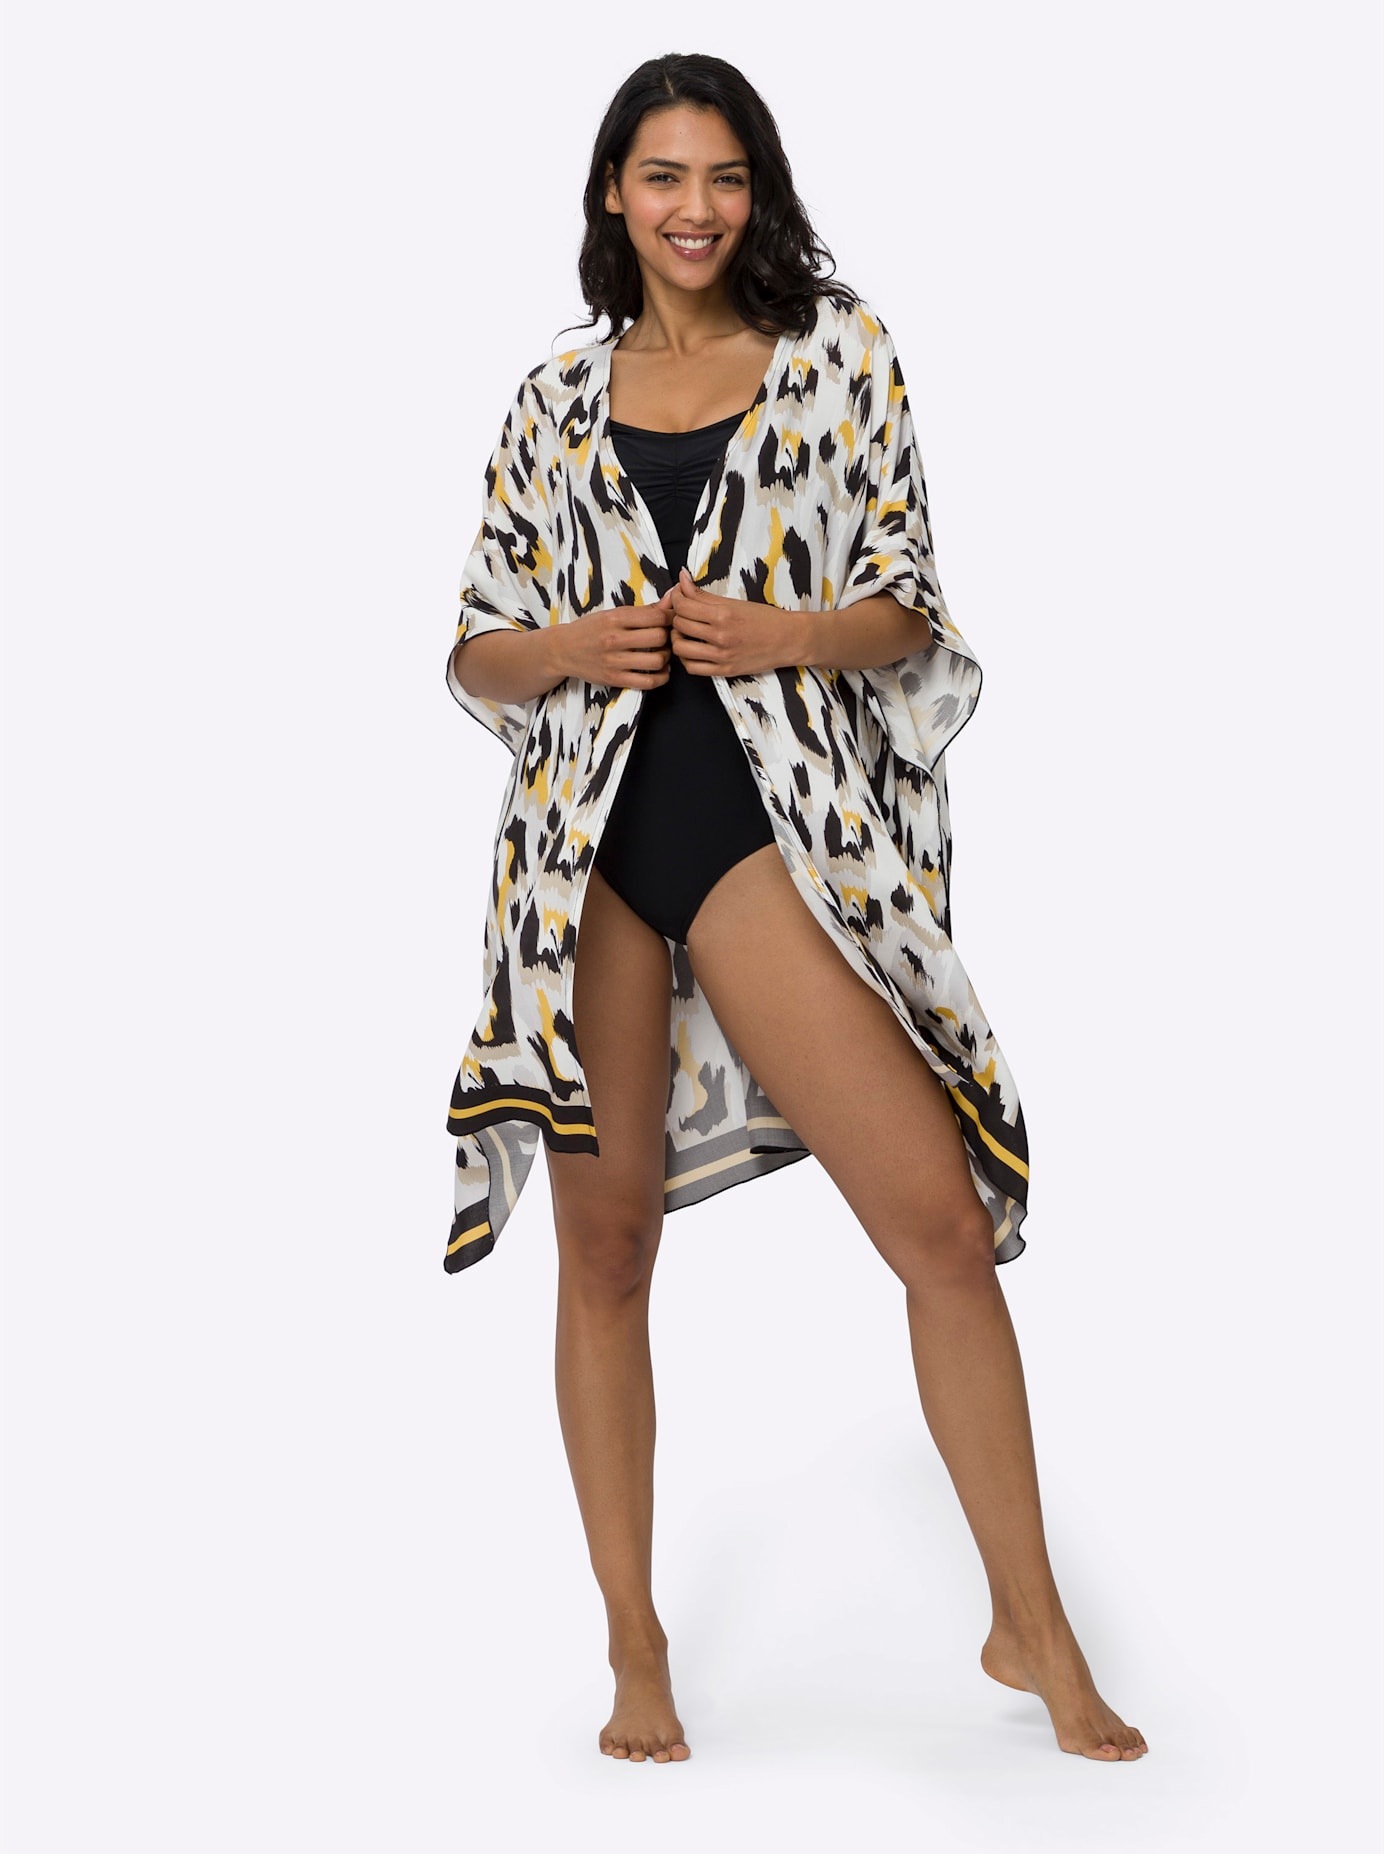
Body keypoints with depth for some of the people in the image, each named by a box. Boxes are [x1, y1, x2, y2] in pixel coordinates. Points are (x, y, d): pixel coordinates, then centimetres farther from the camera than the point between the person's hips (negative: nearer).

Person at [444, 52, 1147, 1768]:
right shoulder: (558, 400, 13)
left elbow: (907, 604, 6)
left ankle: (1031, 1627, 2)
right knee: (606, 1233, 6)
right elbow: (473, 651, 13)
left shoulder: (841, 356, 8)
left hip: (773, 823, -2)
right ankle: (634, 1645, 17)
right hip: (591, 832, 2)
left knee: (941, 1216, -10)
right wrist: (568, 648, -8)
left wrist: (796, 634, -14)